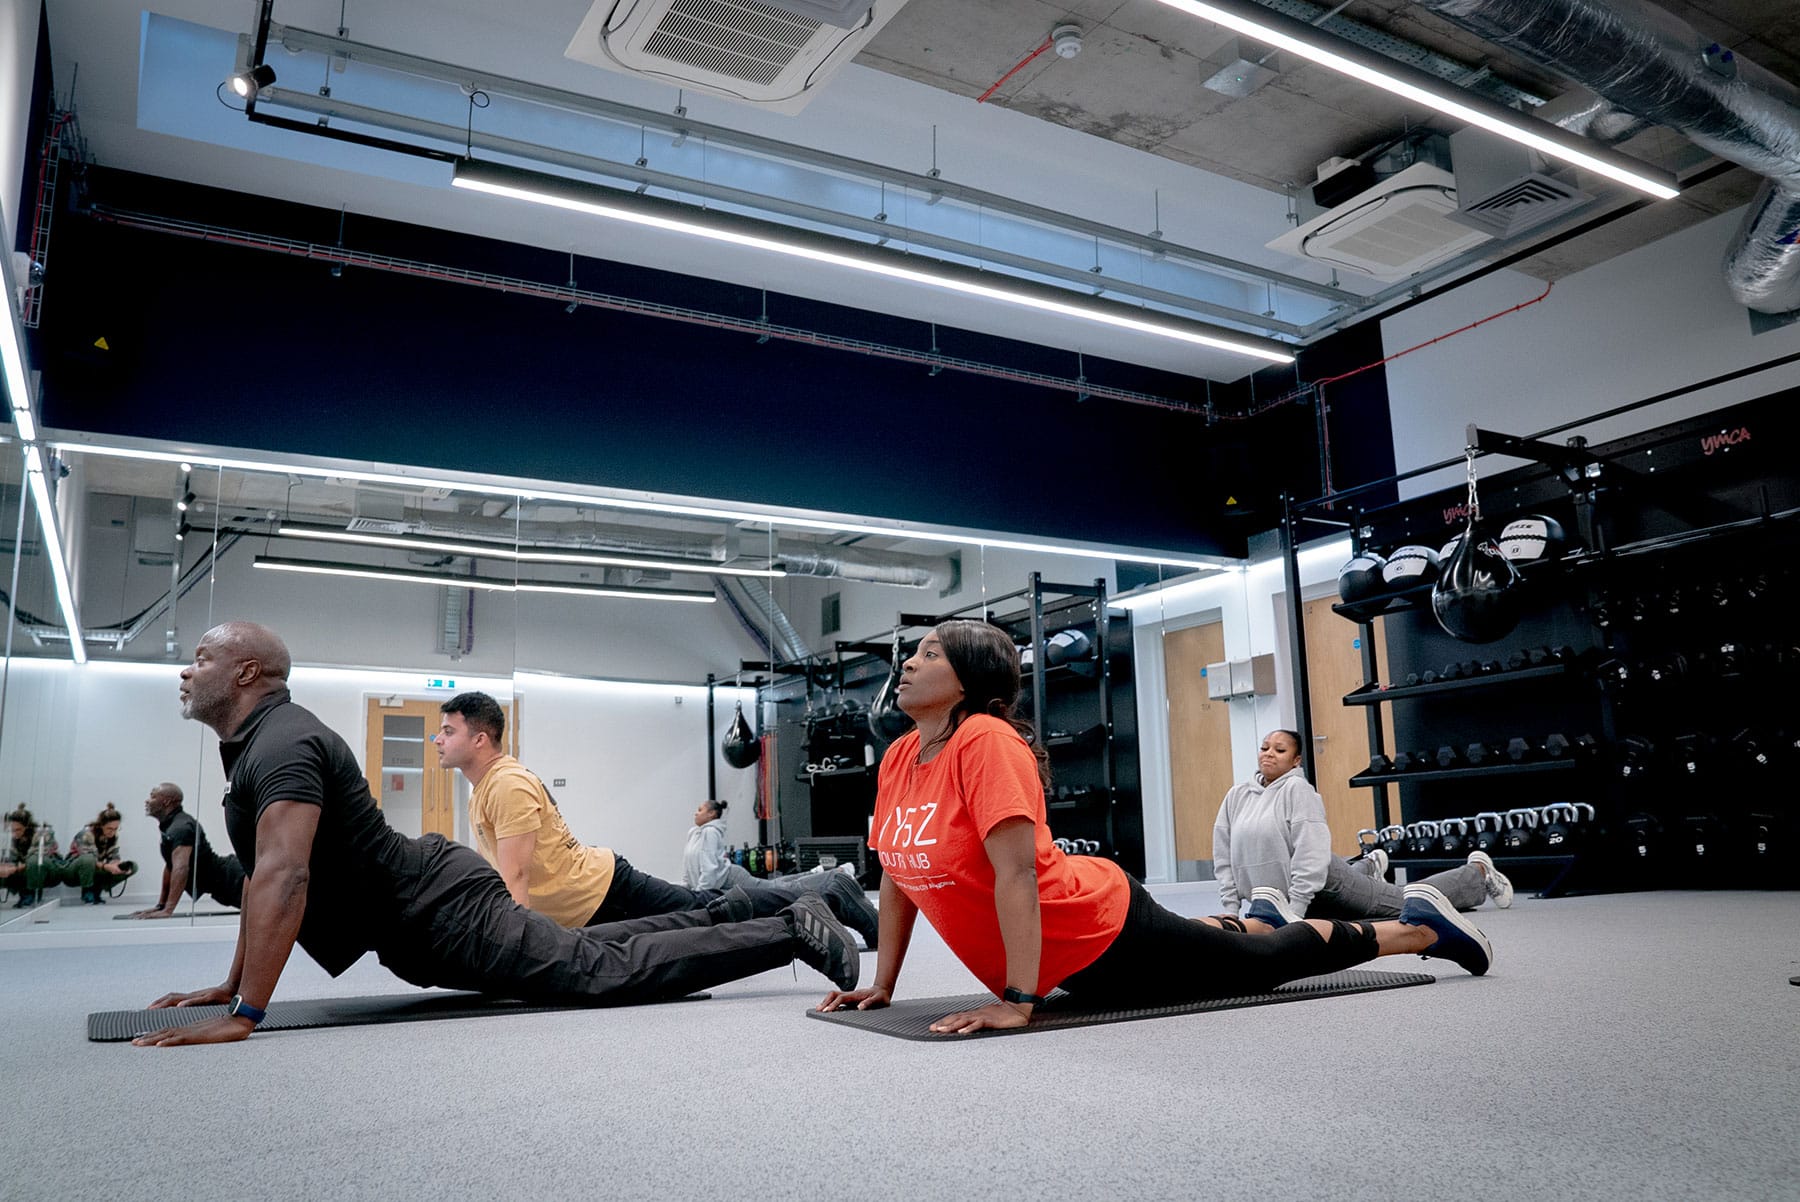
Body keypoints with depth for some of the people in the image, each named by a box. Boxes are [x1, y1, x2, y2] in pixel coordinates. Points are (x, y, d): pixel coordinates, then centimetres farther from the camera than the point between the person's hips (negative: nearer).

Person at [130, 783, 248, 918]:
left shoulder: (180, 827, -20)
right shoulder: (170, 825, 13)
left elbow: (181, 868, -32)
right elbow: (170, 866, 20)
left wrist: (167, 910, -37)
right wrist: (160, 905, 17)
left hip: (228, 878, -10)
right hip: (224, 874, 10)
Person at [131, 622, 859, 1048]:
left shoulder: (281, 744, -21)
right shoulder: (251, 747, 13)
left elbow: (284, 876, -33)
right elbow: (261, 875, 22)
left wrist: (243, 1014, -34)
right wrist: (229, 982, 21)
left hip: (441, 915, -10)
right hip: (426, 901, 10)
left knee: (613, 972, -7)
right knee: (582, 951, 22)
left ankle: (791, 931, -1)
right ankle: (718, 918, 33)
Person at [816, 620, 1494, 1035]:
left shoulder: (986, 741, -26)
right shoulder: (898, 759, -1)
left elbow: (1016, 872, -31)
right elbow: (895, 879, 6)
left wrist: (1017, 1001, -32)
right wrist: (882, 987, 5)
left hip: (1102, 936, -7)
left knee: (1264, 963, 11)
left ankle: (1420, 928, 30)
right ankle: (1250, 925, 57)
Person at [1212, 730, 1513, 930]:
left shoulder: (1297, 789, -20)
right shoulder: (1236, 796, -2)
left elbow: (1309, 854, -27)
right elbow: (1224, 858, 1)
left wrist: (1294, 911, -28)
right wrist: (1231, 909, -4)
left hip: (1323, 886, -6)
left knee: (1409, 902, 10)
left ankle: (1478, 872, 34)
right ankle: (1369, 867, 65)